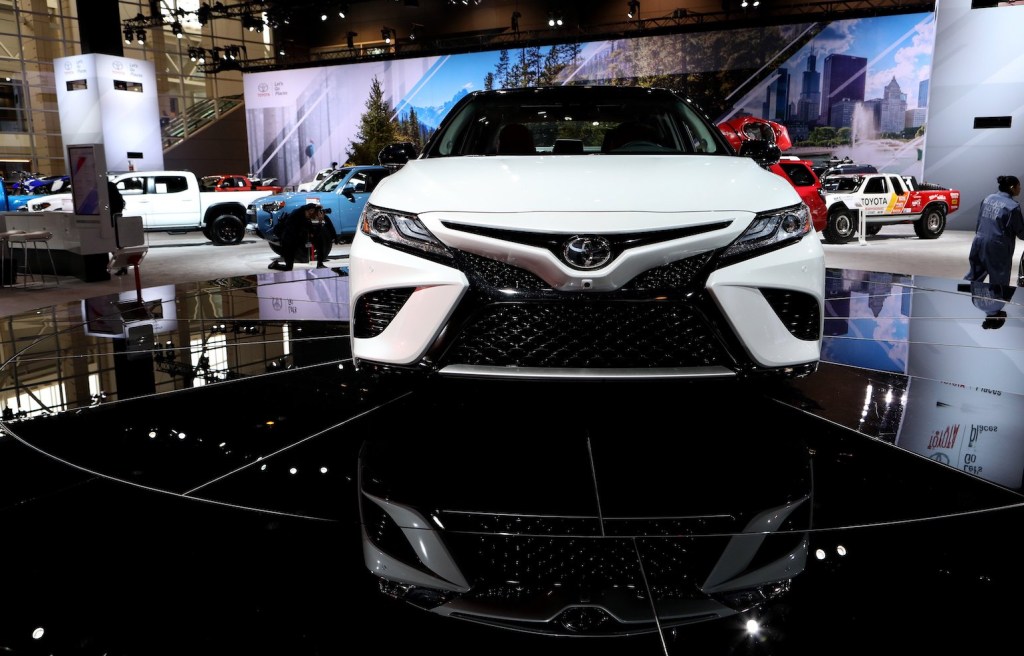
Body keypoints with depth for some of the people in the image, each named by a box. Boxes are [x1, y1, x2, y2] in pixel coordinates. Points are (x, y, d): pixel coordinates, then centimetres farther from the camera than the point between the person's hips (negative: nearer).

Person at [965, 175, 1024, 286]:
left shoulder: (988, 198, 5)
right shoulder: (1013, 206, -13)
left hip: (979, 242, 7)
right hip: (997, 247, -6)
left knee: (975, 275, 19)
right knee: (999, 284, 5)